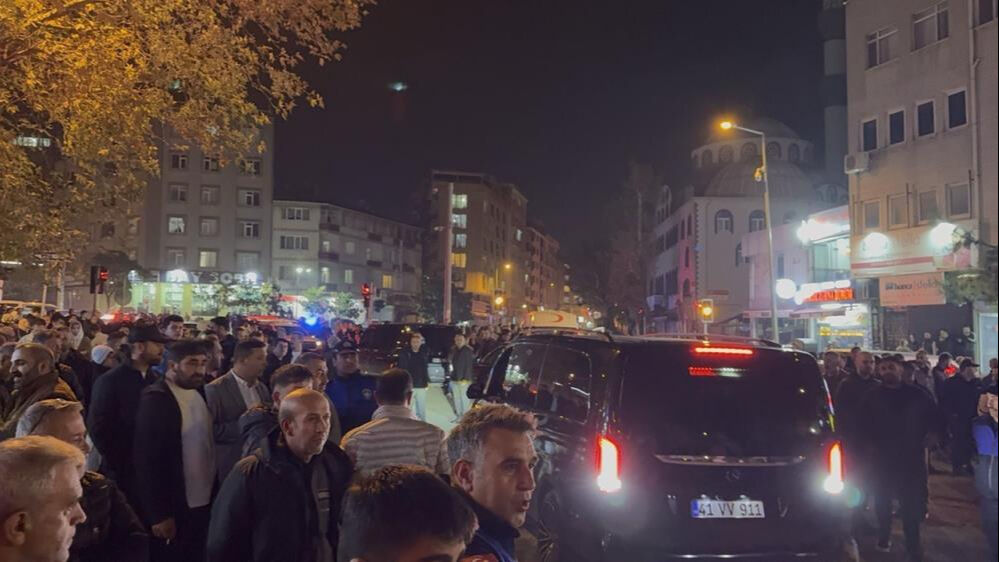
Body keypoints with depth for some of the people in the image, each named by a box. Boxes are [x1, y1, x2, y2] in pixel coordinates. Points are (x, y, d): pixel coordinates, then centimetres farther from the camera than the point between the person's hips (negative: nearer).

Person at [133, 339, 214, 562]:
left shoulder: (200, 393, 5)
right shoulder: (155, 399, -15)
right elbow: (147, 461, -16)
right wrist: (158, 514, -16)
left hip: (205, 504, 6)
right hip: (173, 509, -6)